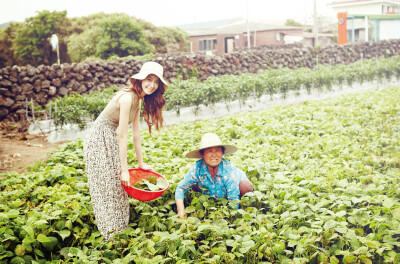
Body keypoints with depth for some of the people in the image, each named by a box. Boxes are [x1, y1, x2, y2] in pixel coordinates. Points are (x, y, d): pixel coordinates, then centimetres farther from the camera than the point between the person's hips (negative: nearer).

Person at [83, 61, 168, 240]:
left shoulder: (138, 99, 4)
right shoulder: (127, 97, -24)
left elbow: (136, 133, 7)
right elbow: (122, 136, -24)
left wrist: (140, 162, 9)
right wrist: (125, 169, -22)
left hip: (109, 138, 9)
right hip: (99, 138, -9)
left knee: (117, 183, 14)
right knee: (107, 185, -2)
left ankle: (119, 229, 26)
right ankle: (112, 233, 8)